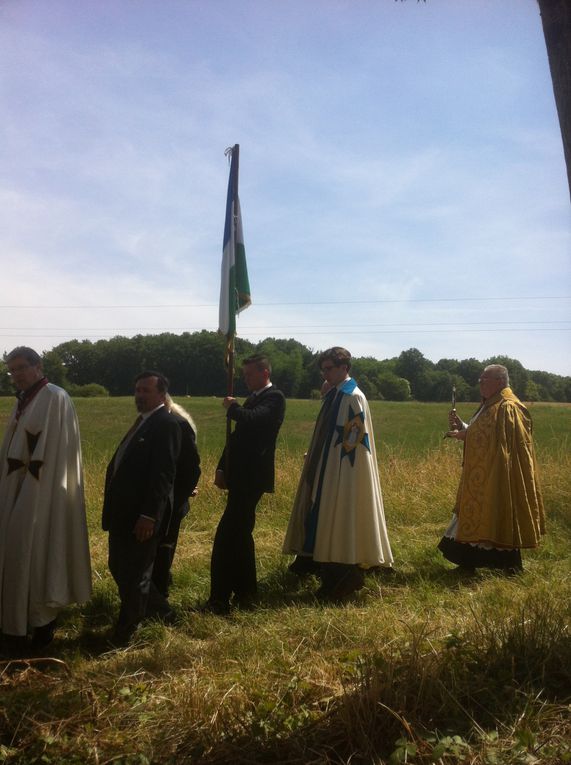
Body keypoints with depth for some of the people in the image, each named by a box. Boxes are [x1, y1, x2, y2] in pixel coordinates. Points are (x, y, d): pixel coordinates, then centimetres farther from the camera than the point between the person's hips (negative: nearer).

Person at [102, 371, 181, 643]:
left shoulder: (166, 424, -15)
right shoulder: (143, 421, 15)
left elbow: (163, 474, -21)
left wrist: (148, 515, -24)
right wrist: (113, 508, 16)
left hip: (141, 516, -10)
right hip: (123, 513, 10)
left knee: (135, 575, 6)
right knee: (119, 569, 19)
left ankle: (124, 635, 23)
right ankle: (161, 611, 36)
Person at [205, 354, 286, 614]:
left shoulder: (274, 397, -9)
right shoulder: (253, 398, 18)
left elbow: (254, 419, -28)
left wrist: (232, 407, -9)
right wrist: (222, 468, 10)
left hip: (251, 477, -10)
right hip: (242, 476, 10)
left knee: (226, 536, -11)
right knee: (240, 533, 16)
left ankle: (219, 599, -4)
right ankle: (245, 592, 27)